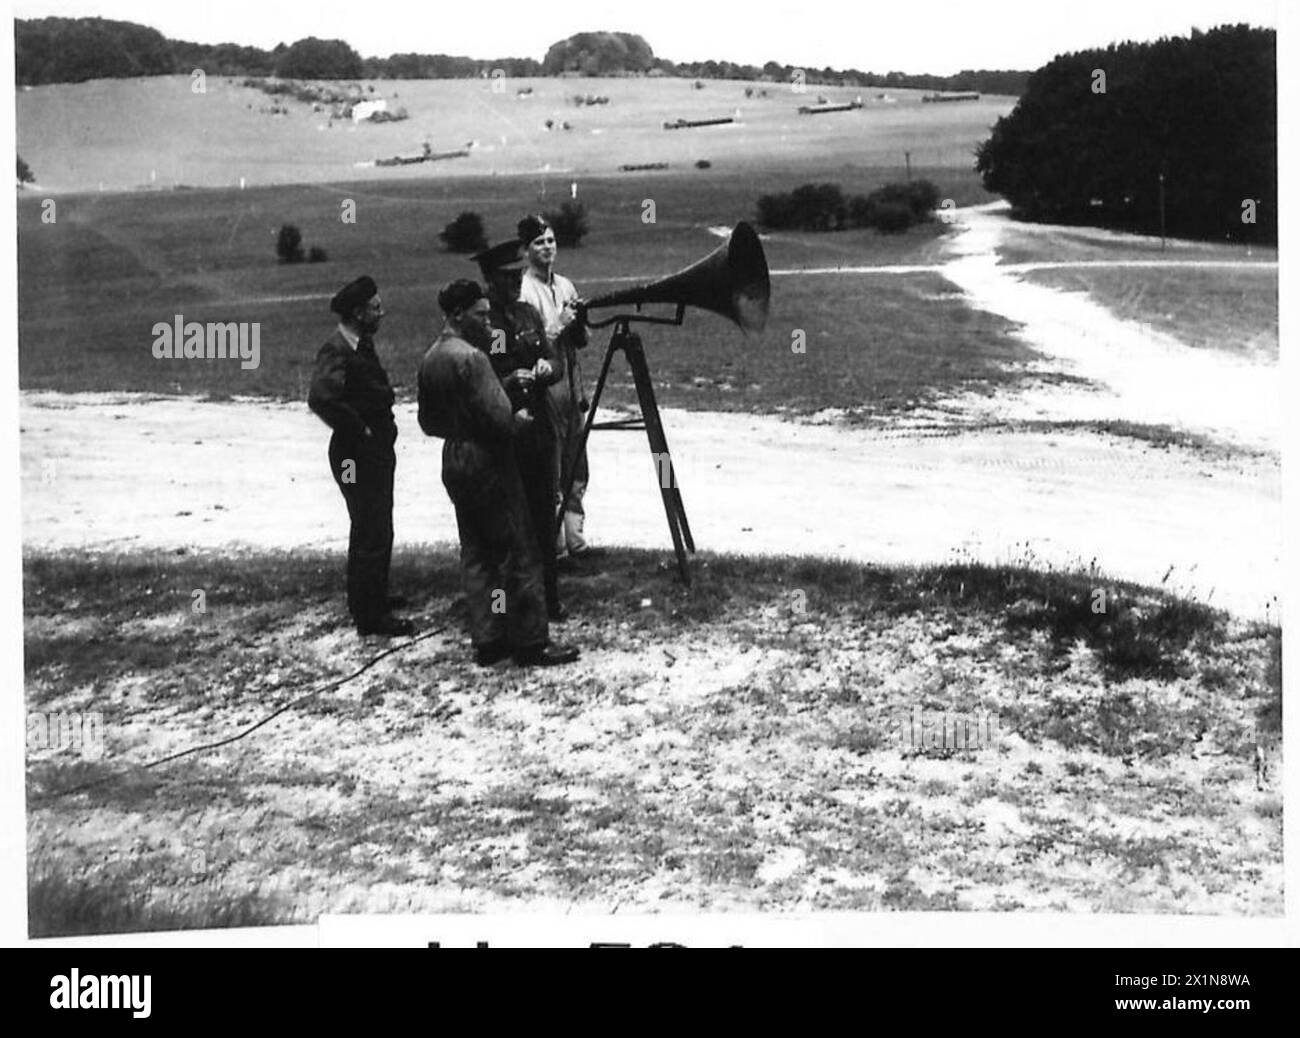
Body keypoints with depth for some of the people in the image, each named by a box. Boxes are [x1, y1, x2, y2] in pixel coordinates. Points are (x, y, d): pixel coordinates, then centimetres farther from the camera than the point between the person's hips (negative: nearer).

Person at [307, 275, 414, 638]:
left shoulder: (362, 345, 10)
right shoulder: (336, 352, -20)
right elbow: (320, 398, -35)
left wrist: (382, 426, 11)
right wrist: (359, 430, -24)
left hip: (376, 451, 10)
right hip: (357, 456, -10)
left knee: (376, 531, 20)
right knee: (371, 536, -4)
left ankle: (373, 599, 35)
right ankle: (370, 618, 4)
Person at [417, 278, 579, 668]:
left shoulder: (429, 359, 9)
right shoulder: (471, 357, -18)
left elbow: (428, 422, 17)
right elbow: (498, 417, -21)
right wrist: (520, 419, -3)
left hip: (454, 463, 9)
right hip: (487, 463, -9)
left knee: (475, 555, 12)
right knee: (519, 552, -2)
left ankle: (487, 640, 14)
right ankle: (531, 642, 1)